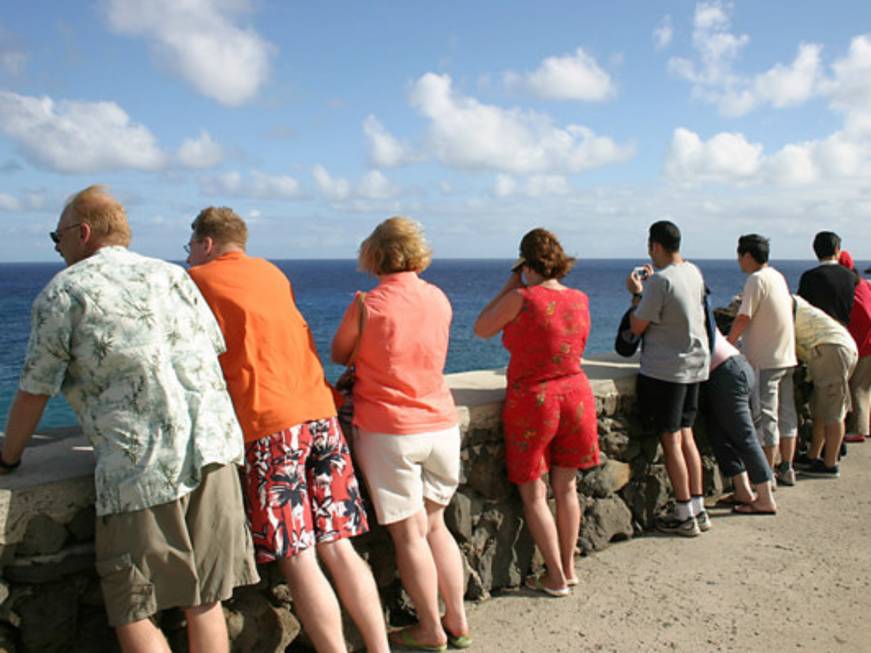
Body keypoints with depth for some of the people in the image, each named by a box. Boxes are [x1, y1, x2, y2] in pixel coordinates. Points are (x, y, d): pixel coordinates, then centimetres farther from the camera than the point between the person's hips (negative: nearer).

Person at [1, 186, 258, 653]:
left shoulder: (63, 291, 5)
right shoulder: (172, 275, 19)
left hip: (140, 468, -5)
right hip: (213, 448, 5)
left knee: (132, 614, 8)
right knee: (205, 604, 12)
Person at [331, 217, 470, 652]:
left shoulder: (367, 304, -11)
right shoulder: (439, 299, 2)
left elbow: (340, 355, 4)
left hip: (388, 430, -5)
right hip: (441, 424, 5)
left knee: (408, 532, 6)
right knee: (435, 523, 18)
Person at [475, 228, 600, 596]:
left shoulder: (522, 299, -16)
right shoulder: (580, 300, 1)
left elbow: (482, 329, -3)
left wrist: (509, 287, 2)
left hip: (532, 400, -5)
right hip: (575, 395, 6)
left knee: (533, 494, 7)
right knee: (566, 488, 17)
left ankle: (556, 577, 12)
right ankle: (568, 568, 28)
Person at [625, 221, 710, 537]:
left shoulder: (660, 280, -19)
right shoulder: (694, 272, 7)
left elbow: (637, 327, -12)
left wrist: (636, 293, 1)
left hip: (665, 370, -8)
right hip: (695, 365, 8)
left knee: (671, 440, 0)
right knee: (686, 437, 14)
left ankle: (684, 516, 6)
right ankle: (699, 509, 19)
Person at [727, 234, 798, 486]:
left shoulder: (756, 279, -14)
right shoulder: (778, 276, 11)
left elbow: (743, 318, -16)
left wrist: (727, 344, -7)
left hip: (764, 360, -8)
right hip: (787, 356, 8)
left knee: (766, 417, -2)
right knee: (786, 413, 13)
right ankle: (786, 469, 22)